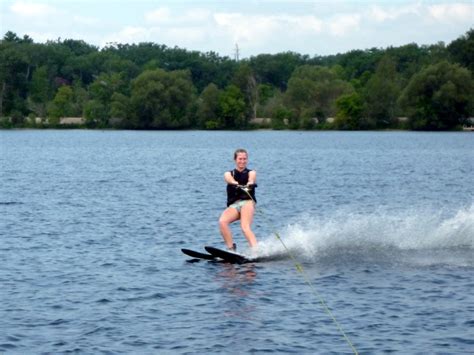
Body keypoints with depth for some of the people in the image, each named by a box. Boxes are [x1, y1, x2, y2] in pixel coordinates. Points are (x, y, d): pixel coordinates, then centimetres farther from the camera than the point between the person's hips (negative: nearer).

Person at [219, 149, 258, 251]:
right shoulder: (229, 174, 20)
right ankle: (231, 249, -28)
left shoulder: (251, 173, 17)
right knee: (222, 221, -28)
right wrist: (238, 185, -31)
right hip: (233, 205, 2)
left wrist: (249, 185, -35)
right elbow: (231, 181, -6)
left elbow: (251, 181, -8)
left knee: (245, 227, -29)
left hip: (247, 202, -2)